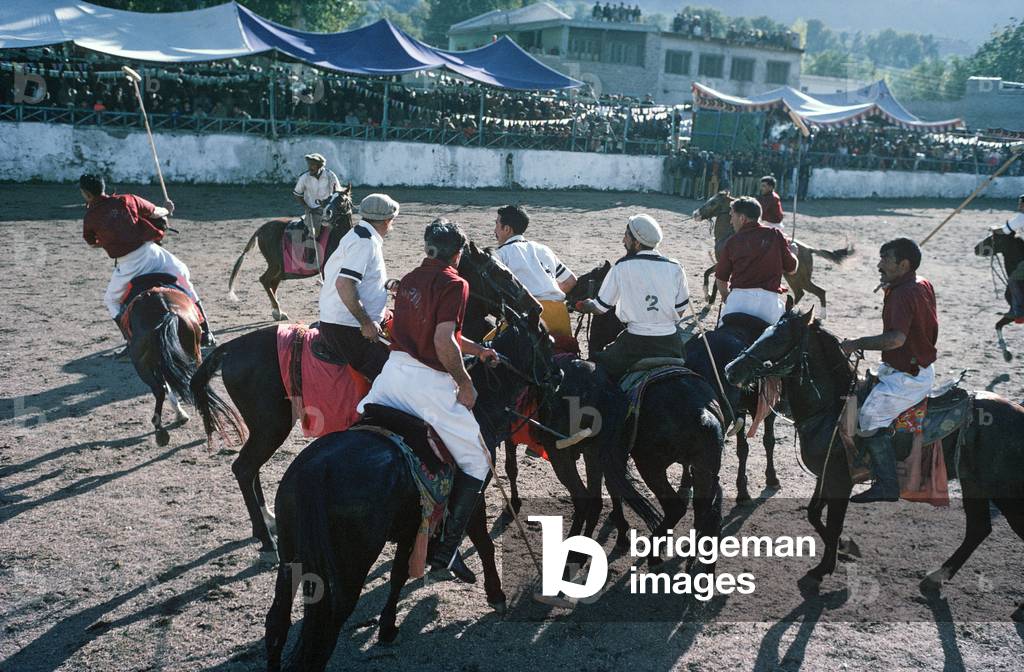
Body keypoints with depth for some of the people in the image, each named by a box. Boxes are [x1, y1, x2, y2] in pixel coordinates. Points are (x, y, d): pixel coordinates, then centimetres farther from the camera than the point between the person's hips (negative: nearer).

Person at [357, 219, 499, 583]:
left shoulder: (410, 279, 16)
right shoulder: (454, 284, -8)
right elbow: (444, 341, -19)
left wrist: (479, 350, 31)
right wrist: (465, 382, -8)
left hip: (394, 370, 7)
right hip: (429, 382, -7)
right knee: (476, 463, 5)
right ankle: (445, 550, 2)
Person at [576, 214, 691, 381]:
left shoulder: (621, 267, -4)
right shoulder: (675, 268, 2)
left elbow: (600, 308, 4)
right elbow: (680, 311, 8)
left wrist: (584, 305, 24)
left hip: (636, 342, -3)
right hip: (670, 342, 3)